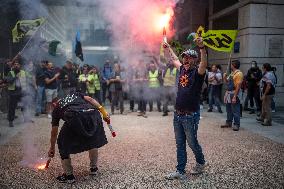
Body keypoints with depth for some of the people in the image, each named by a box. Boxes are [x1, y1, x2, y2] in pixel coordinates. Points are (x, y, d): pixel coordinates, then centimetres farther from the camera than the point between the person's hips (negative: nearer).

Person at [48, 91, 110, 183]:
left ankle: (68, 175, 19)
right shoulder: (74, 94, 38)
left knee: (63, 144, 19)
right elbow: (90, 99, 20)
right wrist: (103, 111, 17)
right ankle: (93, 168, 39)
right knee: (93, 140, 30)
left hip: (74, 118, -3)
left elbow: (54, 132, 36)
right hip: (93, 113, 3)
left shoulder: (56, 109, 31)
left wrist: (52, 148, 49)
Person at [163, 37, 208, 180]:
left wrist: (202, 48, -45)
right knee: (180, 144, 11)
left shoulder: (197, 72, -9)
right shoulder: (182, 69, 9)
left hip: (191, 115, -6)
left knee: (192, 142, 7)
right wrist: (168, 48, 38)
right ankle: (180, 171, 20)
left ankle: (201, 163, 34)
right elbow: (174, 59, 29)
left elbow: (204, 64, -31)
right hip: (178, 114, 7)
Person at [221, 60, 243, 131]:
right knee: (229, 110, 16)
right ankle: (228, 123, 26)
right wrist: (225, 77, 3)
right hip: (228, 93, 9)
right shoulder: (231, 73, 14)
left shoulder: (239, 73, -14)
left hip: (234, 94, -9)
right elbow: (227, 82, 23)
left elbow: (238, 86, -19)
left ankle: (236, 125, 6)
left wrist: (234, 96, -23)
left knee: (235, 111, -2)